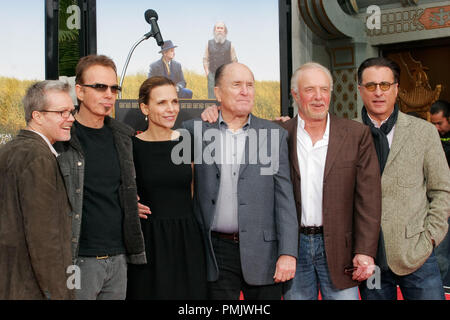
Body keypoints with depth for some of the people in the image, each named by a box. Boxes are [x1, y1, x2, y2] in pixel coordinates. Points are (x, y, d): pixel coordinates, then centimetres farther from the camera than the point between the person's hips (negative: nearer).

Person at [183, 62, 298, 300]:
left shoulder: (275, 134, 4)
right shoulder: (195, 130, 4)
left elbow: (284, 196, 0)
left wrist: (288, 253, -7)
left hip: (261, 251, 0)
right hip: (216, 253, 0)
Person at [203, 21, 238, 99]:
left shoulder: (229, 45, 6)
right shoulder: (209, 44, 9)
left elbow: (234, 61, 9)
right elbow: (205, 59, 14)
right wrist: (207, 72, 3)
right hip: (212, 74, 1)